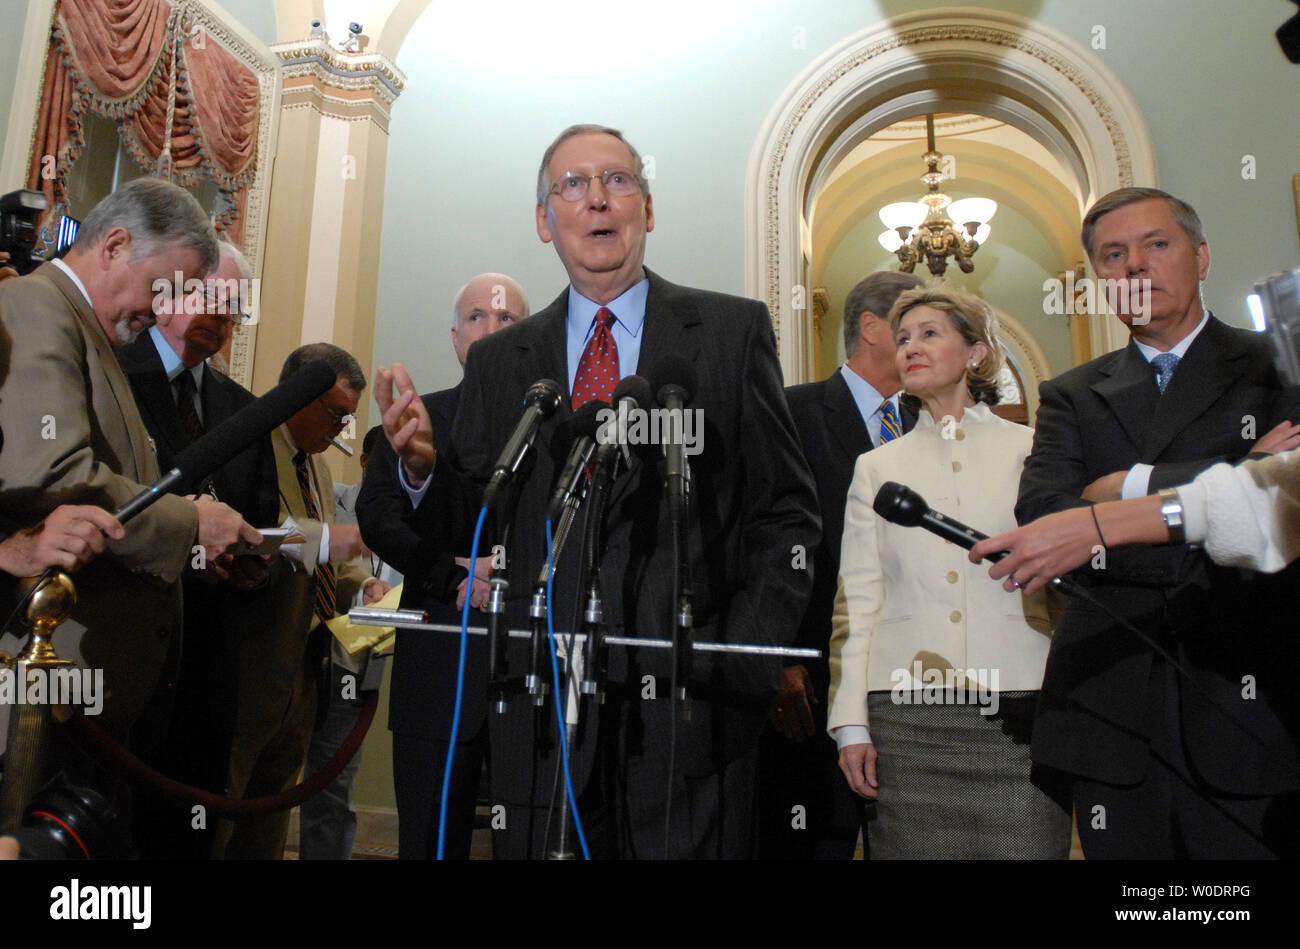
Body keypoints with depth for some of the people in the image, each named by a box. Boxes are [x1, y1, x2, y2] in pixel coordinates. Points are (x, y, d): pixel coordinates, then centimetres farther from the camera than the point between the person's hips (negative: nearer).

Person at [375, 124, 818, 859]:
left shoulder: (733, 331, 3)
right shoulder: (498, 361, 9)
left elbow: (786, 512, 0)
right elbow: (472, 527, 8)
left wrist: (745, 662, -9)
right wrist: (423, 465, -12)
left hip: (689, 697, -1)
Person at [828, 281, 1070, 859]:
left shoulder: (1032, 450, 9)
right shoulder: (876, 467, 12)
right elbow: (857, 598, 8)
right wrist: (851, 723, 2)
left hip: (1018, 714, 0)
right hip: (905, 717, 1)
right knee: (912, 846, 2)